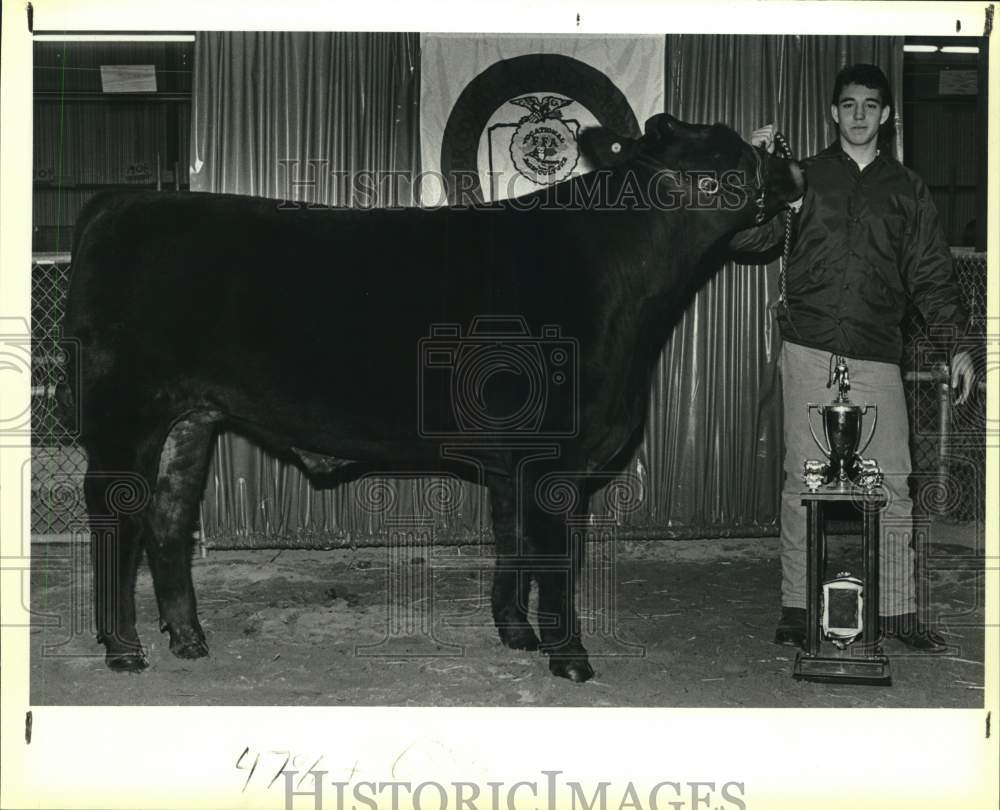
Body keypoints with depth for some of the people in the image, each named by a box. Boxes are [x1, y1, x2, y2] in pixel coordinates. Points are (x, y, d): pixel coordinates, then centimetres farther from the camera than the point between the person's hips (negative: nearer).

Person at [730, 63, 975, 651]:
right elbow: (747, 239, 4)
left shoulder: (907, 189, 15)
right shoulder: (803, 177, 12)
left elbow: (932, 274, 14)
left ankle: (898, 609, 9)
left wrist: (956, 344, 5)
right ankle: (797, 608, 8)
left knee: (892, 483, -2)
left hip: (877, 358, 1)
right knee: (804, 481, 0)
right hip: (809, 352, -1)